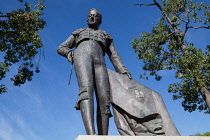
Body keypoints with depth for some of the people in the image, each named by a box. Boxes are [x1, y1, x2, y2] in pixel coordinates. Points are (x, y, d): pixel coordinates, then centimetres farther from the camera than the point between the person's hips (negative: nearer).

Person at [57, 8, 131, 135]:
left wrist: (125, 75, 6)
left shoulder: (106, 37, 38)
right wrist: (70, 53, 7)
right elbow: (61, 48, 32)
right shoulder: (78, 33, 37)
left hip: (99, 62, 2)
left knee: (104, 101, -21)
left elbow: (115, 57, 24)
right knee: (86, 90, -33)